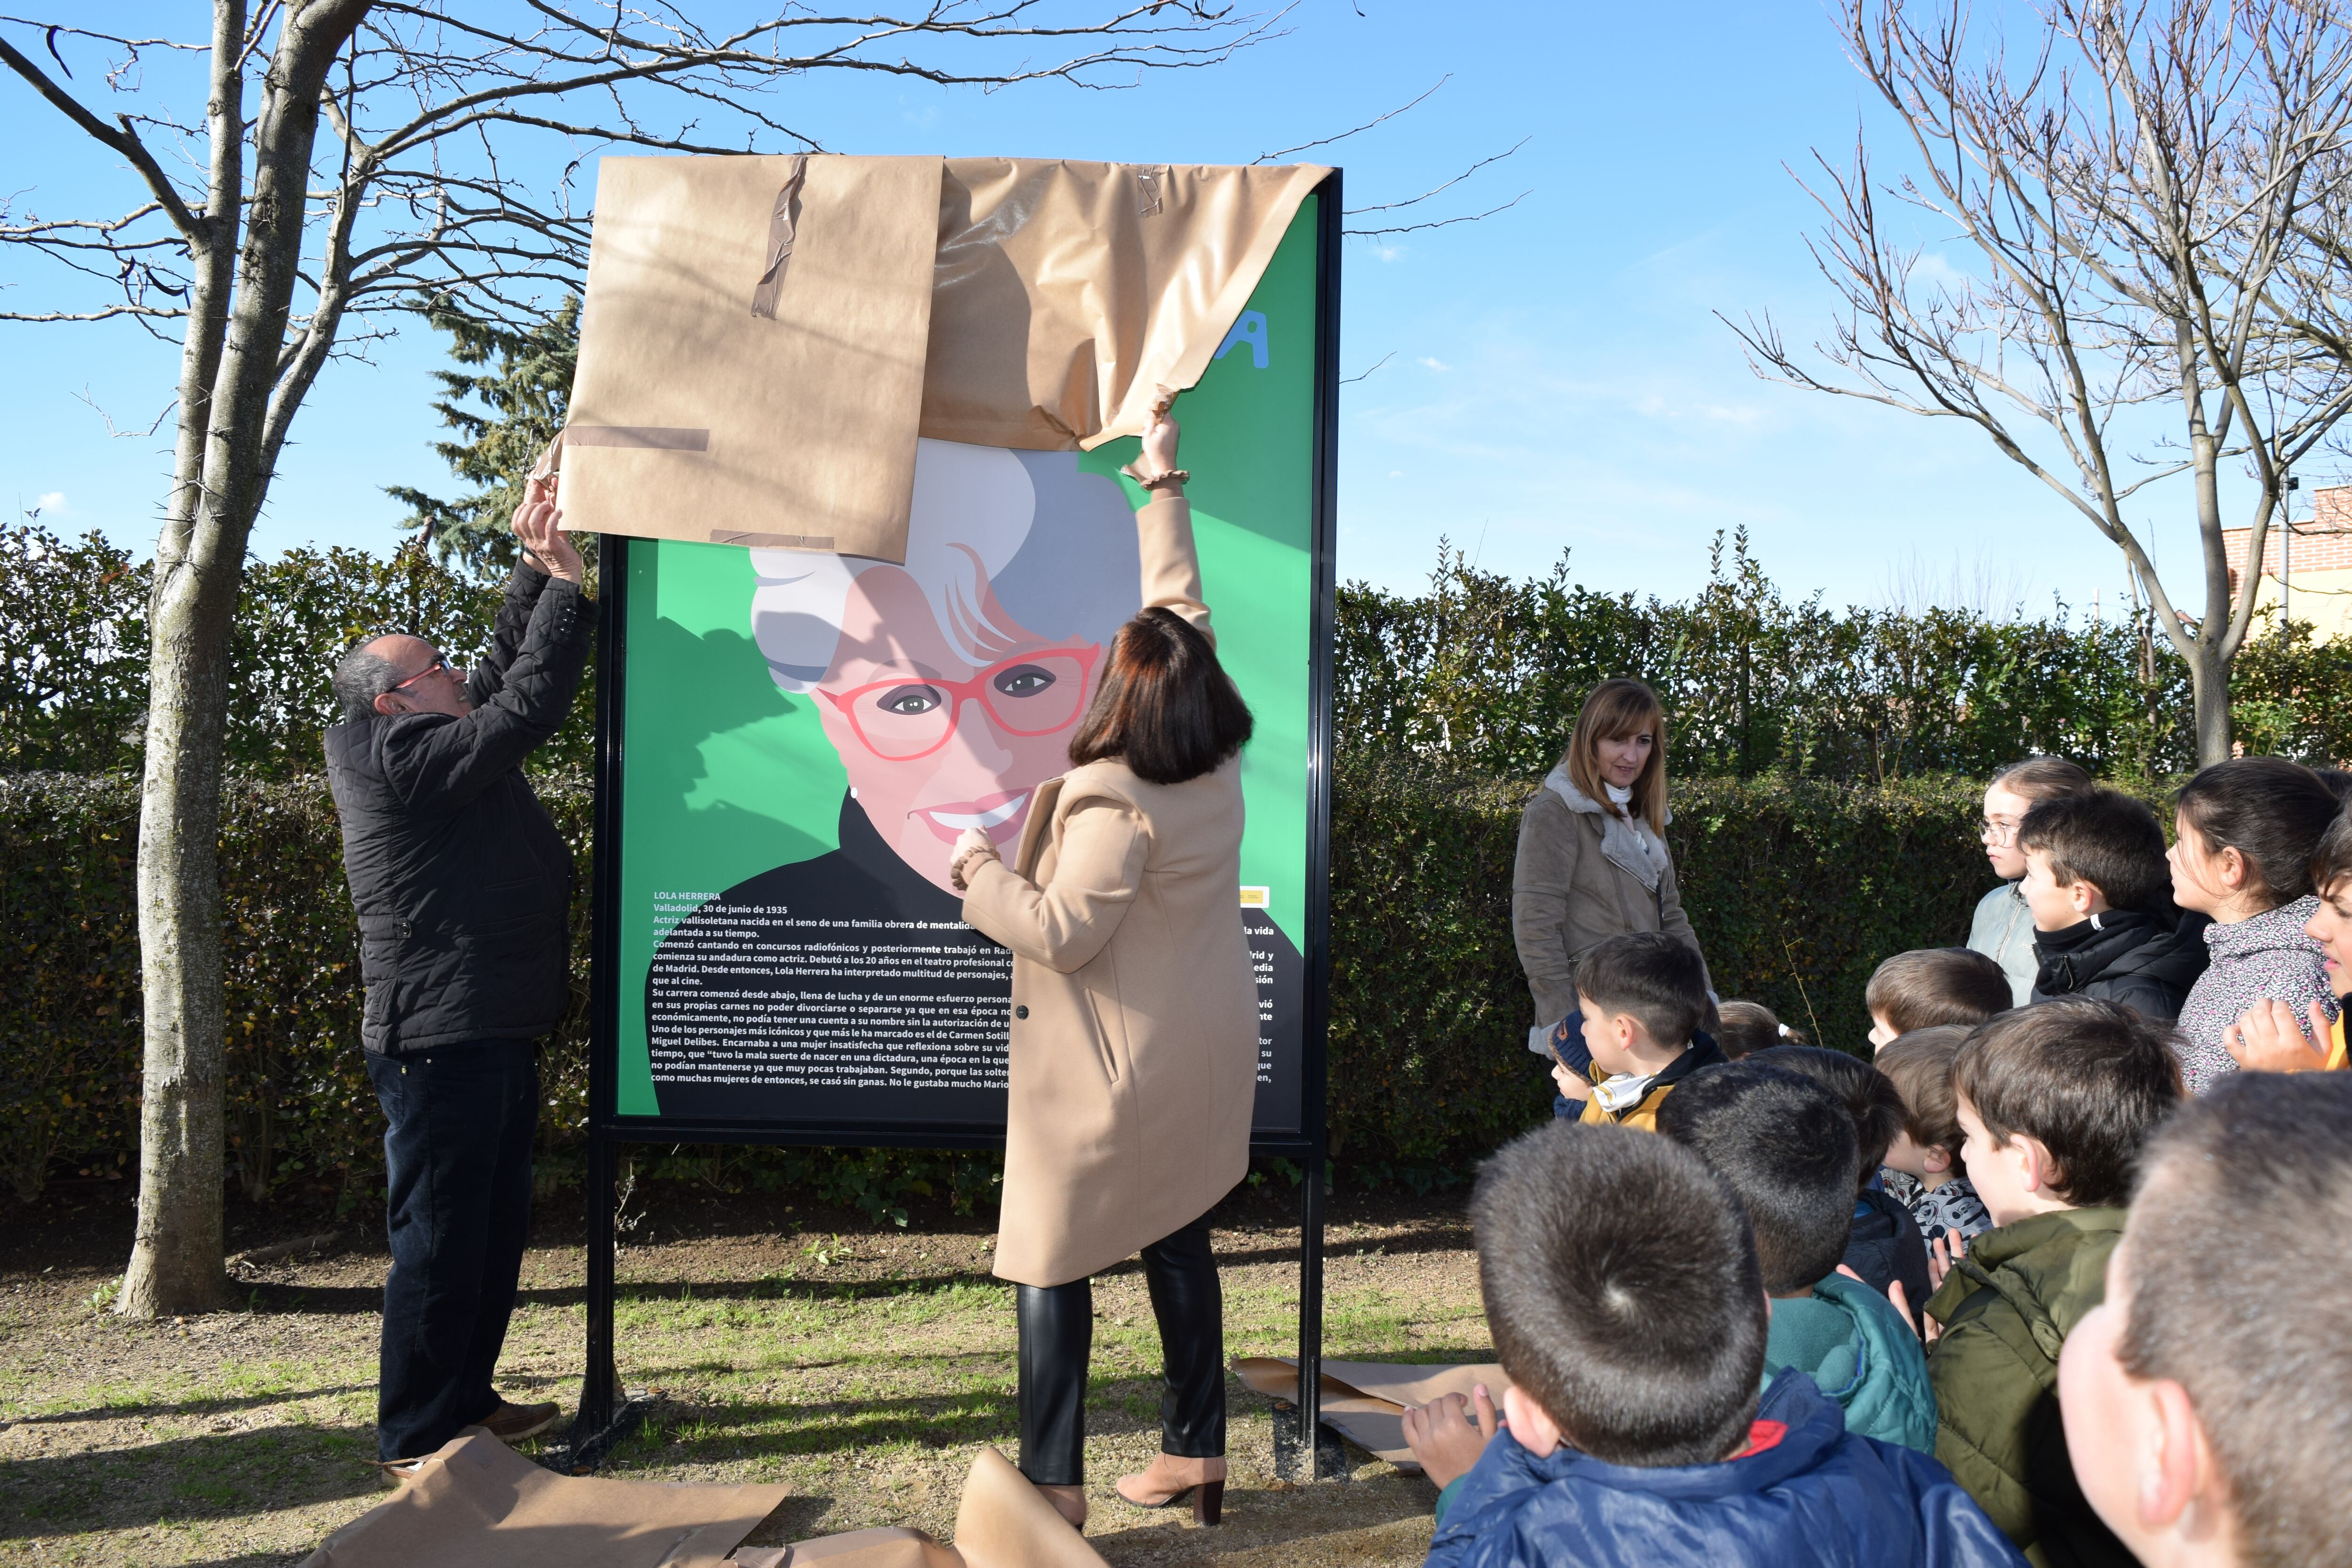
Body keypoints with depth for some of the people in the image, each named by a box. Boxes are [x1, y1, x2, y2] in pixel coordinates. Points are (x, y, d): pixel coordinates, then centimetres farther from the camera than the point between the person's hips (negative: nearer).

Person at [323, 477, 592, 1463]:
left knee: (495, 1228, 18)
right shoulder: (397, 757, -14)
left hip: (493, 1034, 10)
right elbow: (526, 706, -19)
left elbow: (504, 675, 20)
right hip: (441, 1040, -10)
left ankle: (464, 1399, 30)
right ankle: (416, 1436, 10)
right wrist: (563, 582, -13)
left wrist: (537, 568, 11)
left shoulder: (442, 746, 15)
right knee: (439, 1238, -2)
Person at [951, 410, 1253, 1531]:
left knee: (1052, 1258, 3)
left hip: (1113, 1067, -7)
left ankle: (1054, 1485, 7)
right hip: (1202, 1057, 8)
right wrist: (1164, 484, 19)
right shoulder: (1220, 766, -1)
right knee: (1177, 1240, 17)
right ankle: (1196, 1453, 26)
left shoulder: (1110, 800, -22)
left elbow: (1062, 934, -22)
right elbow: (1182, 606, 10)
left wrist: (981, 873, -6)